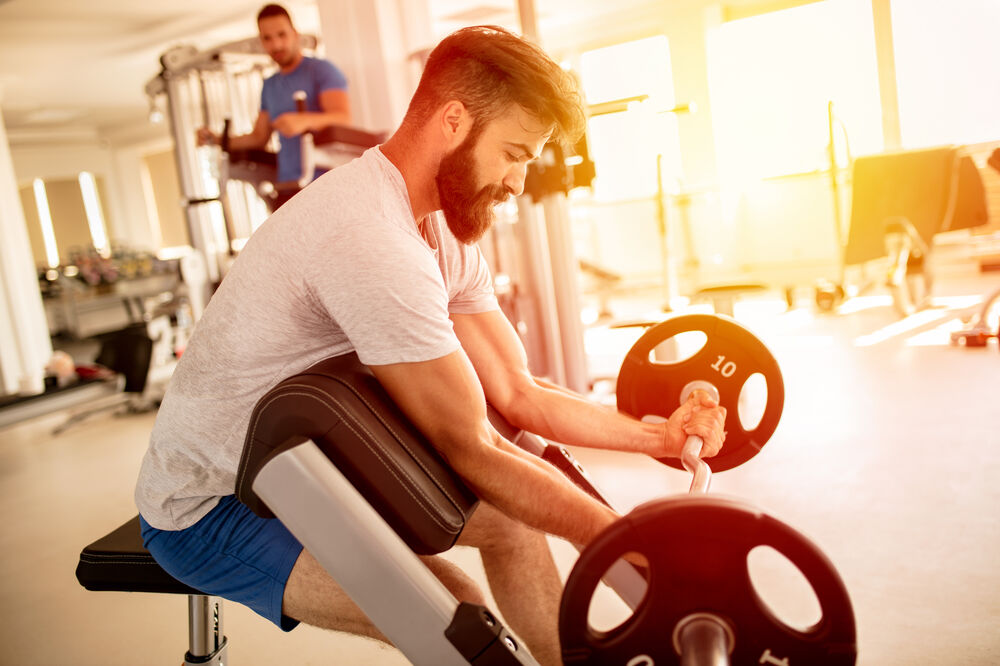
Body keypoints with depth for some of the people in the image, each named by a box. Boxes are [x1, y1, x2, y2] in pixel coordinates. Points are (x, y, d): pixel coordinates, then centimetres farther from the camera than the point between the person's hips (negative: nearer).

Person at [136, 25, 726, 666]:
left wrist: (661, 436, -7)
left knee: (509, 517, 7)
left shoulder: (447, 237, 1)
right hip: (209, 509, -9)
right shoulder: (370, 235, -30)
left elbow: (519, 395, 0)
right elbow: (473, 450, -27)